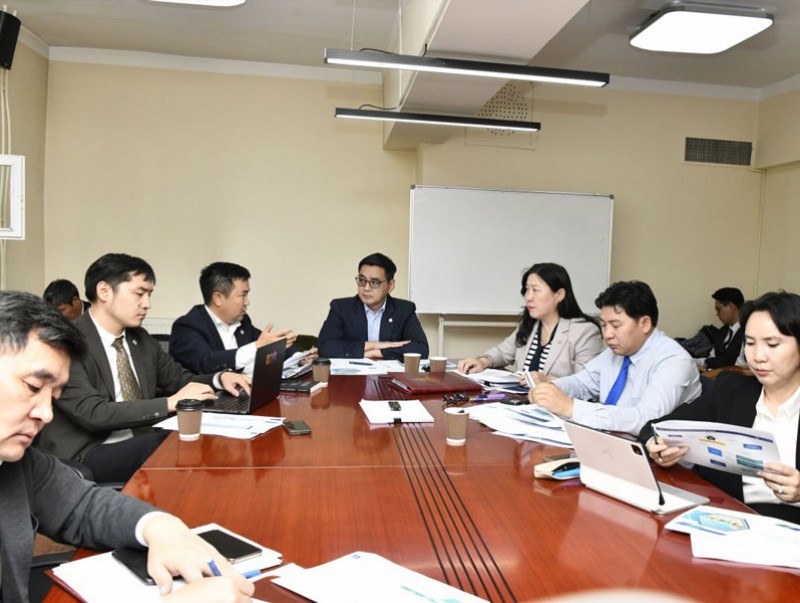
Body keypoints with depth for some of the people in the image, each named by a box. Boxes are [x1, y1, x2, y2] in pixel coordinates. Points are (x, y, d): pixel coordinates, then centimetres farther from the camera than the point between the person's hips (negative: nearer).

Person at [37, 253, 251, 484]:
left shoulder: (141, 339, 10)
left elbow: (178, 379, 18)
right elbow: (93, 413, -22)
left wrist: (219, 378, -3)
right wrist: (170, 403, -25)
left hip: (138, 442, 7)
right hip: (84, 457, -6)